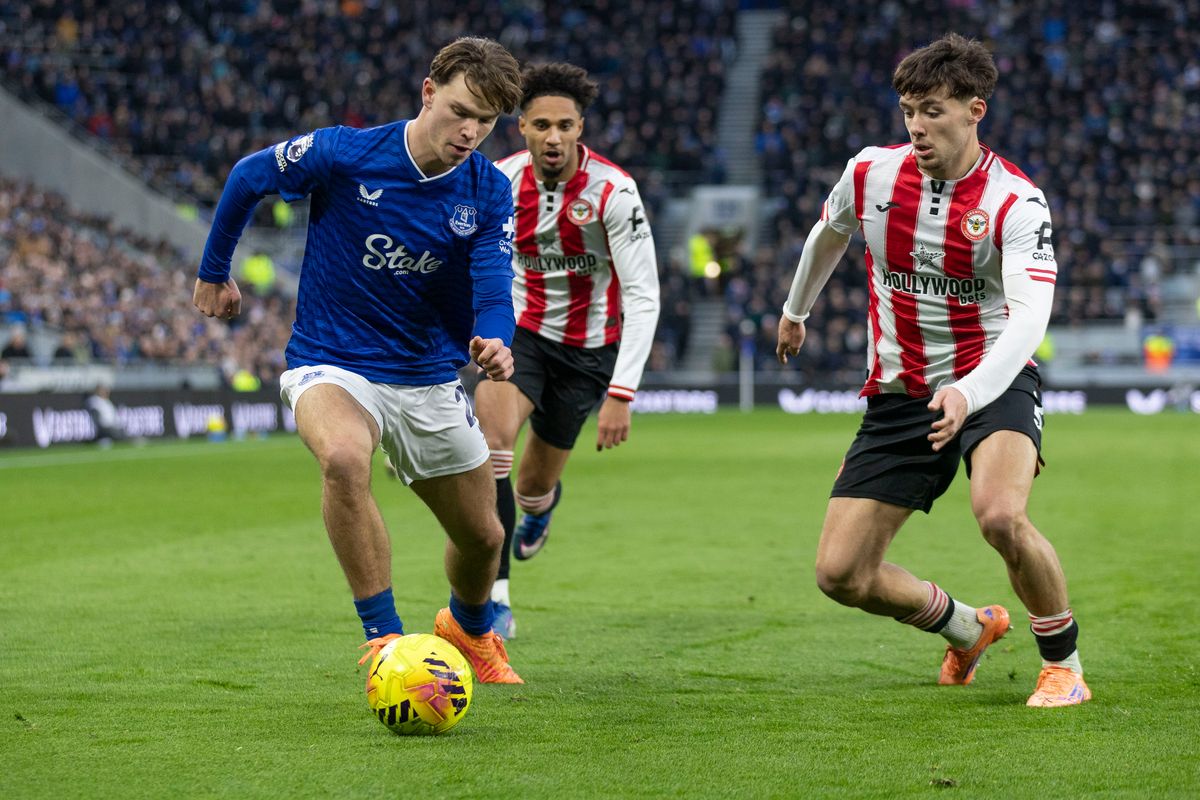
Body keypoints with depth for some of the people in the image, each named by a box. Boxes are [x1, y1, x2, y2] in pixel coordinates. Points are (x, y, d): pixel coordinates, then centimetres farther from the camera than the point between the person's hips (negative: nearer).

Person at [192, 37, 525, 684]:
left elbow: (494, 287, -16)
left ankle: (471, 629, 49)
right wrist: (214, 272, 11)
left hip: (429, 380, 4)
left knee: (482, 537, 12)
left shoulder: (489, 192, -7)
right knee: (344, 459, -38)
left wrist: (495, 340, -39)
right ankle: (383, 638, -29)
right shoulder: (343, 155, -16)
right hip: (332, 367, -4)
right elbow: (246, 177, 1)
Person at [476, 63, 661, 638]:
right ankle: (495, 596, -25)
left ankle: (540, 501, 52)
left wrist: (621, 395, -29)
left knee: (534, 483, 9)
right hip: (519, 331, 1)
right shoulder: (501, 181, -12)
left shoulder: (613, 191, -23)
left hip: (587, 347, -1)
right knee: (491, 434, -27)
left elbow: (643, 297, -23)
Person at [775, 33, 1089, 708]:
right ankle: (969, 629, 25)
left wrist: (968, 394, -46)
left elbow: (1029, 316, -30)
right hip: (898, 394, 5)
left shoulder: (1017, 202, -17)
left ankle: (1064, 663, -8)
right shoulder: (871, 174, -4)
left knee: (1001, 516, -34)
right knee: (840, 573, -4)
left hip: (995, 383, -4)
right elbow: (828, 235, 20)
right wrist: (796, 311, 36)